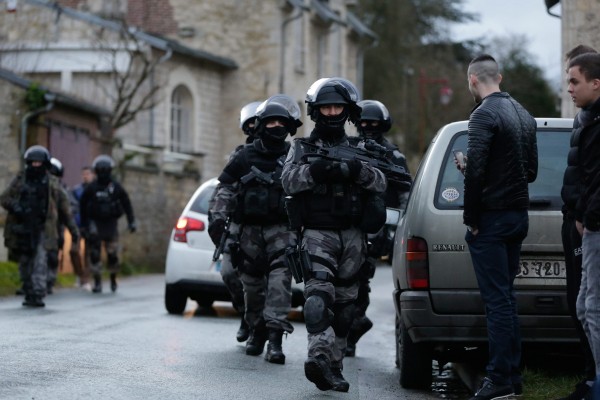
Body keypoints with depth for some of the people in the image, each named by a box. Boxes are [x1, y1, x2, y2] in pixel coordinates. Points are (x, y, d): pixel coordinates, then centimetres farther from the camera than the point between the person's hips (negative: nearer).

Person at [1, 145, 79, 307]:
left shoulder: (52, 183, 7)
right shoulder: (20, 181, 11)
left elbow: (64, 208, 10)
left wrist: (73, 228, 8)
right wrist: (15, 206, -14)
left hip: (42, 230, -2)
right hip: (22, 229, 3)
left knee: (40, 263, -14)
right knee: (25, 264, 6)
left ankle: (38, 295, -19)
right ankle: (29, 294, 14)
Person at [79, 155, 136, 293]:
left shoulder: (116, 187, 4)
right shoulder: (91, 188, 3)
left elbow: (127, 204, 8)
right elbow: (82, 206, 11)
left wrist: (131, 221, 2)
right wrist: (84, 225, 10)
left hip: (111, 224, 0)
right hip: (95, 223, 0)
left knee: (112, 254, -1)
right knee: (94, 253, -8)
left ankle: (113, 279, 19)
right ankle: (97, 282, -3)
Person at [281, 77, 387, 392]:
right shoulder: (302, 148, 11)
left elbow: (380, 183, 1)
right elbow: (289, 181, -7)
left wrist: (356, 170, -19)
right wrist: (315, 169, -25)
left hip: (352, 236, 3)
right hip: (317, 234, -3)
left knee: (344, 303, 6)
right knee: (318, 295, -21)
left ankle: (334, 366, 14)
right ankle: (319, 357, -34)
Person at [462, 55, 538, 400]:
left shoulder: (485, 114, -14)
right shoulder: (524, 115, 14)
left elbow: (475, 169, -21)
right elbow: (531, 171, 18)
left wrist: (471, 218, -14)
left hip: (492, 217, -8)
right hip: (519, 215, 9)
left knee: (497, 299, -7)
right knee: (506, 297, 14)